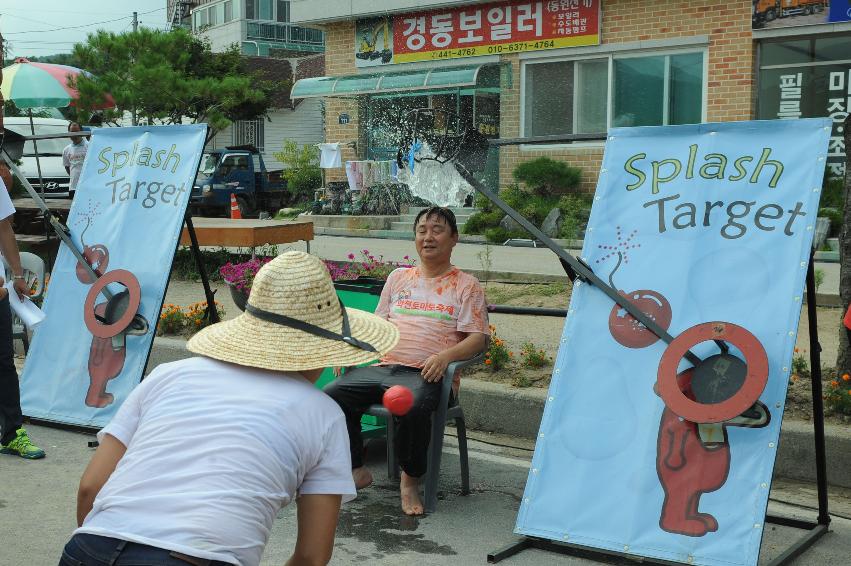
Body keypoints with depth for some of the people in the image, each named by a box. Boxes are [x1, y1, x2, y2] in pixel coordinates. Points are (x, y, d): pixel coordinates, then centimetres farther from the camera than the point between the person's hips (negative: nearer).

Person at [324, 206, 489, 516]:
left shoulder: (466, 286, 9)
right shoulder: (398, 278, 24)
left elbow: (477, 338, 0)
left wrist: (445, 355, -20)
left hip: (424, 374, -5)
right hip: (382, 366, 5)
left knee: (413, 407, -37)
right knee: (332, 394, -19)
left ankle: (410, 480, -10)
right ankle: (356, 470, -1)